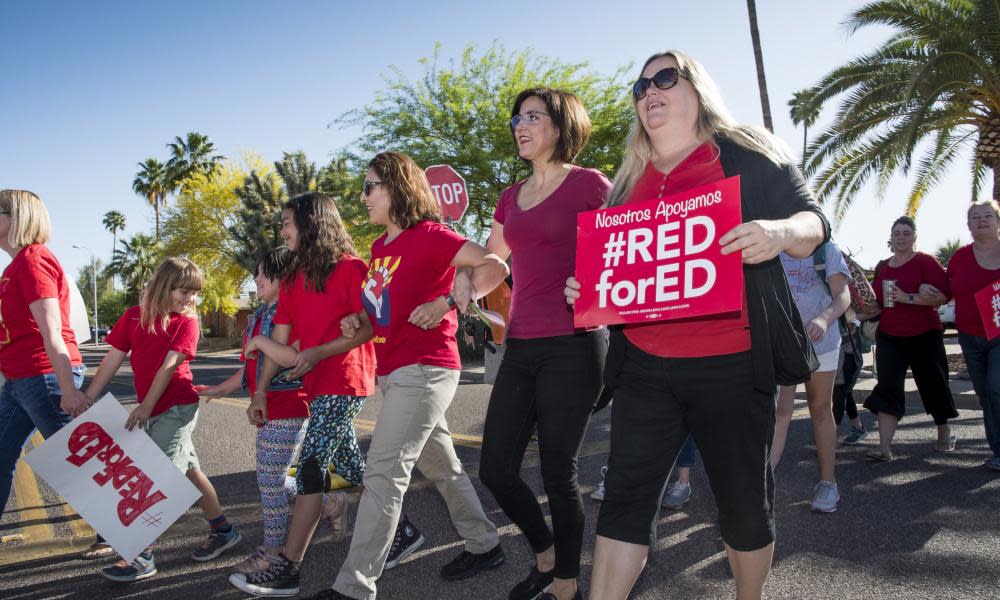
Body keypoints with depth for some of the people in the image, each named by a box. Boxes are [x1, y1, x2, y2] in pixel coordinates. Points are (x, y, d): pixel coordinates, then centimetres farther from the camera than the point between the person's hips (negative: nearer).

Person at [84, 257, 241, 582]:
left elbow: (169, 365, -16)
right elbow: (113, 359, 7)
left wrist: (146, 406, -23)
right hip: (153, 411, 6)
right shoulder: (133, 317, 6)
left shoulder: (187, 322, -6)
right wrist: (87, 399, 3)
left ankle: (143, 557, -2)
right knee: (187, 470, 14)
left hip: (178, 407, -6)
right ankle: (223, 530, 28)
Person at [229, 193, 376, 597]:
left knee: (311, 468, -11)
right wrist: (260, 391, 5)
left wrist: (320, 352, -21)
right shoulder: (292, 279, 13)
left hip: (344, 381, -8)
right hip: (317, 383, 8)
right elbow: (278, 341, 10)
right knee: (349, 466, 15)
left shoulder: (349, 268, -9)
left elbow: (370, 326, -15)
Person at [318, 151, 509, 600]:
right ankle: (483, 545, 32)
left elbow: (495, 266, -17)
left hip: (424, 369, -9)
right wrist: (357, 322, 6)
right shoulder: (380, 247, 14)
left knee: (383, 474, -10)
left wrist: (446, 302, -26)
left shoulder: (428, 235, -10)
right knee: (441, 466, 17)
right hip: (393, 370, 9)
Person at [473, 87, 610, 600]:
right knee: (496, 470, 7)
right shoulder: (512, 197, 16)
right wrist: (464, 279, 8)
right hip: (520, 347, 6)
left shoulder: (590, 184, -3)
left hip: (573, 346, -6)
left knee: (558, 475, 2)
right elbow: (489, 261, 27)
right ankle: (546, 557, 33)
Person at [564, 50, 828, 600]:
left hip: (730, 367, -3)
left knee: (744, 500, 10)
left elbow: (814, 224, 2)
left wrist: (780, 233, -21)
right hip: (643, 366, 3)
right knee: (625, 498, 2)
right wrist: (584, 289, 1)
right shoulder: (629, 181, 16)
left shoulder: (748, 155, 4)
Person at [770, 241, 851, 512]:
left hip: (820, 342, 0)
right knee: (779, 412, -11)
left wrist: (824, 319, -26)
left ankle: (827, 482, 21)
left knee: (821, 411, 10)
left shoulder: (825, 249, 1)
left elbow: (843, 295, -6)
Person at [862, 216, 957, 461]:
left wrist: (909, 298, -24)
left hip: (924, 335, -4)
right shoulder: (882, 267, 10)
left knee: (932, 384, 11)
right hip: (889, 337, 4)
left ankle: (945, 433, 36)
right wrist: (869, 311, 5)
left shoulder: (926, 262, -6)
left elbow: (943, 294, -18)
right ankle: (884, 447, -10)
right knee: (887, 387, -7)